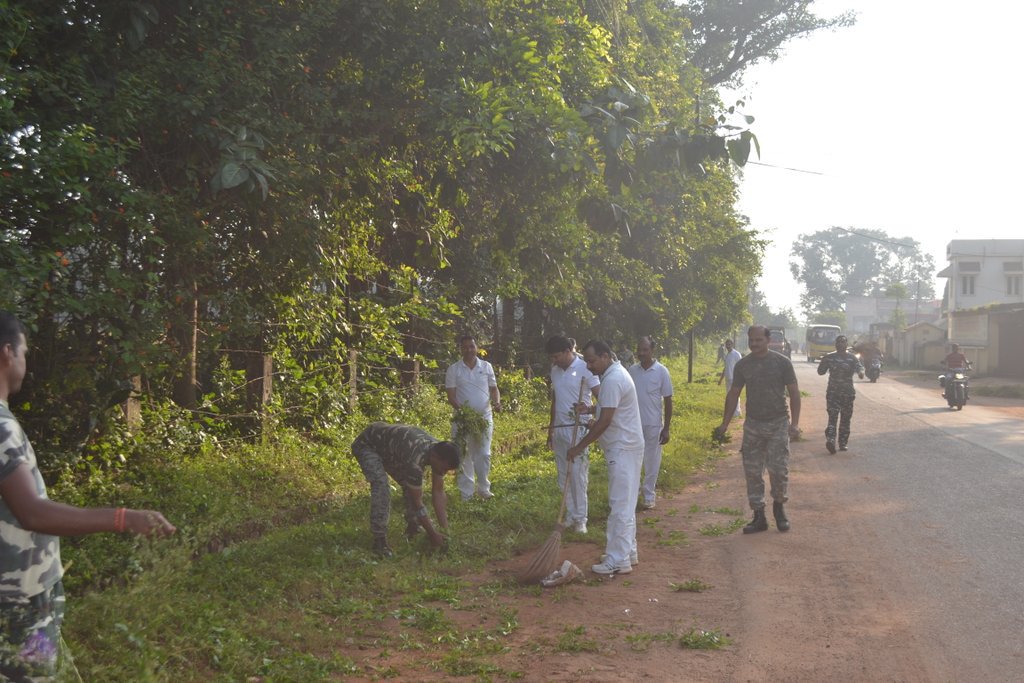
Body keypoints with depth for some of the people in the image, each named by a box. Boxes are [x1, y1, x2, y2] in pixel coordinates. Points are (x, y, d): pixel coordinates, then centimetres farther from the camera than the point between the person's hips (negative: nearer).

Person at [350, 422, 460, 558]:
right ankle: (379, 539, -24)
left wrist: (445, 530, -12)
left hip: (388, 447, 8)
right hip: (366, 445, -8)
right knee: (381, 484, -28)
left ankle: (413, 527, 18)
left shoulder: (439, 451, -17)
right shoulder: (415, 460, -41)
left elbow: (438, 492, -9)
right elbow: (417, 502, -33)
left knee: (410, 485, 1)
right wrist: (433, 534, -26)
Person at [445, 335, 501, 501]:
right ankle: (466, 494, 8)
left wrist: (497, 401, -11)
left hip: (485, 417, 2)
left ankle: (483, 488, 19)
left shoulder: (486, 366, 6)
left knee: (484, 455, 6)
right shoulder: (454, 369, 0)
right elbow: (451, 395, -3)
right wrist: (460, 409, -20)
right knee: (465, 456, 2)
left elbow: (494, 388, 11)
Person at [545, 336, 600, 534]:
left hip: (578, 429, -7)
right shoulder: (555, 371, 11)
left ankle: (580, 519, -1)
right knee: (564, 476, 8)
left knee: (578, 475, -7)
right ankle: (570, 515, 15)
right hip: (559, 429, 7)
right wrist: (551, 429, 19)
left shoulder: (584, 369, -10)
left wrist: (588, 409, -34)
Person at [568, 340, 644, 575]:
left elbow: (605, 421, -22)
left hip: (623, 449, -11)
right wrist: (590, 409, 13)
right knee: (624, 504, 16)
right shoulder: (616, 373, 14)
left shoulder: (612, 380, -20)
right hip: (624, 447, 11)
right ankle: (627, 552, 23)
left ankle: (618, 560, -5)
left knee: (620, 505, -8)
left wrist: (580, 446, -17)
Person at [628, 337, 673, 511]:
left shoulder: (661, 371, -7)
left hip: (653, 425, -3)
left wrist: (666, 428, -6)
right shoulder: (632, 370, 2)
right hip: (633, 424, 3)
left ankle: (648, 496, 17)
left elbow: (668, 400, -4)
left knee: (651, 462, 6)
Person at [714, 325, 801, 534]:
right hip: (753, 424, 3)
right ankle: (759, 516, 11)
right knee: (752, 472, 2)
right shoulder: (743, 365, 5)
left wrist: (795, 422, -12)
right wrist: (725, 424, 8)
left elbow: (794, 393, -2)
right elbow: (733, 394, 11)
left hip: (778, 423, -3)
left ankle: (779, 508, 18)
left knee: (779, 469, -6)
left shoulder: (782, 362, -4)